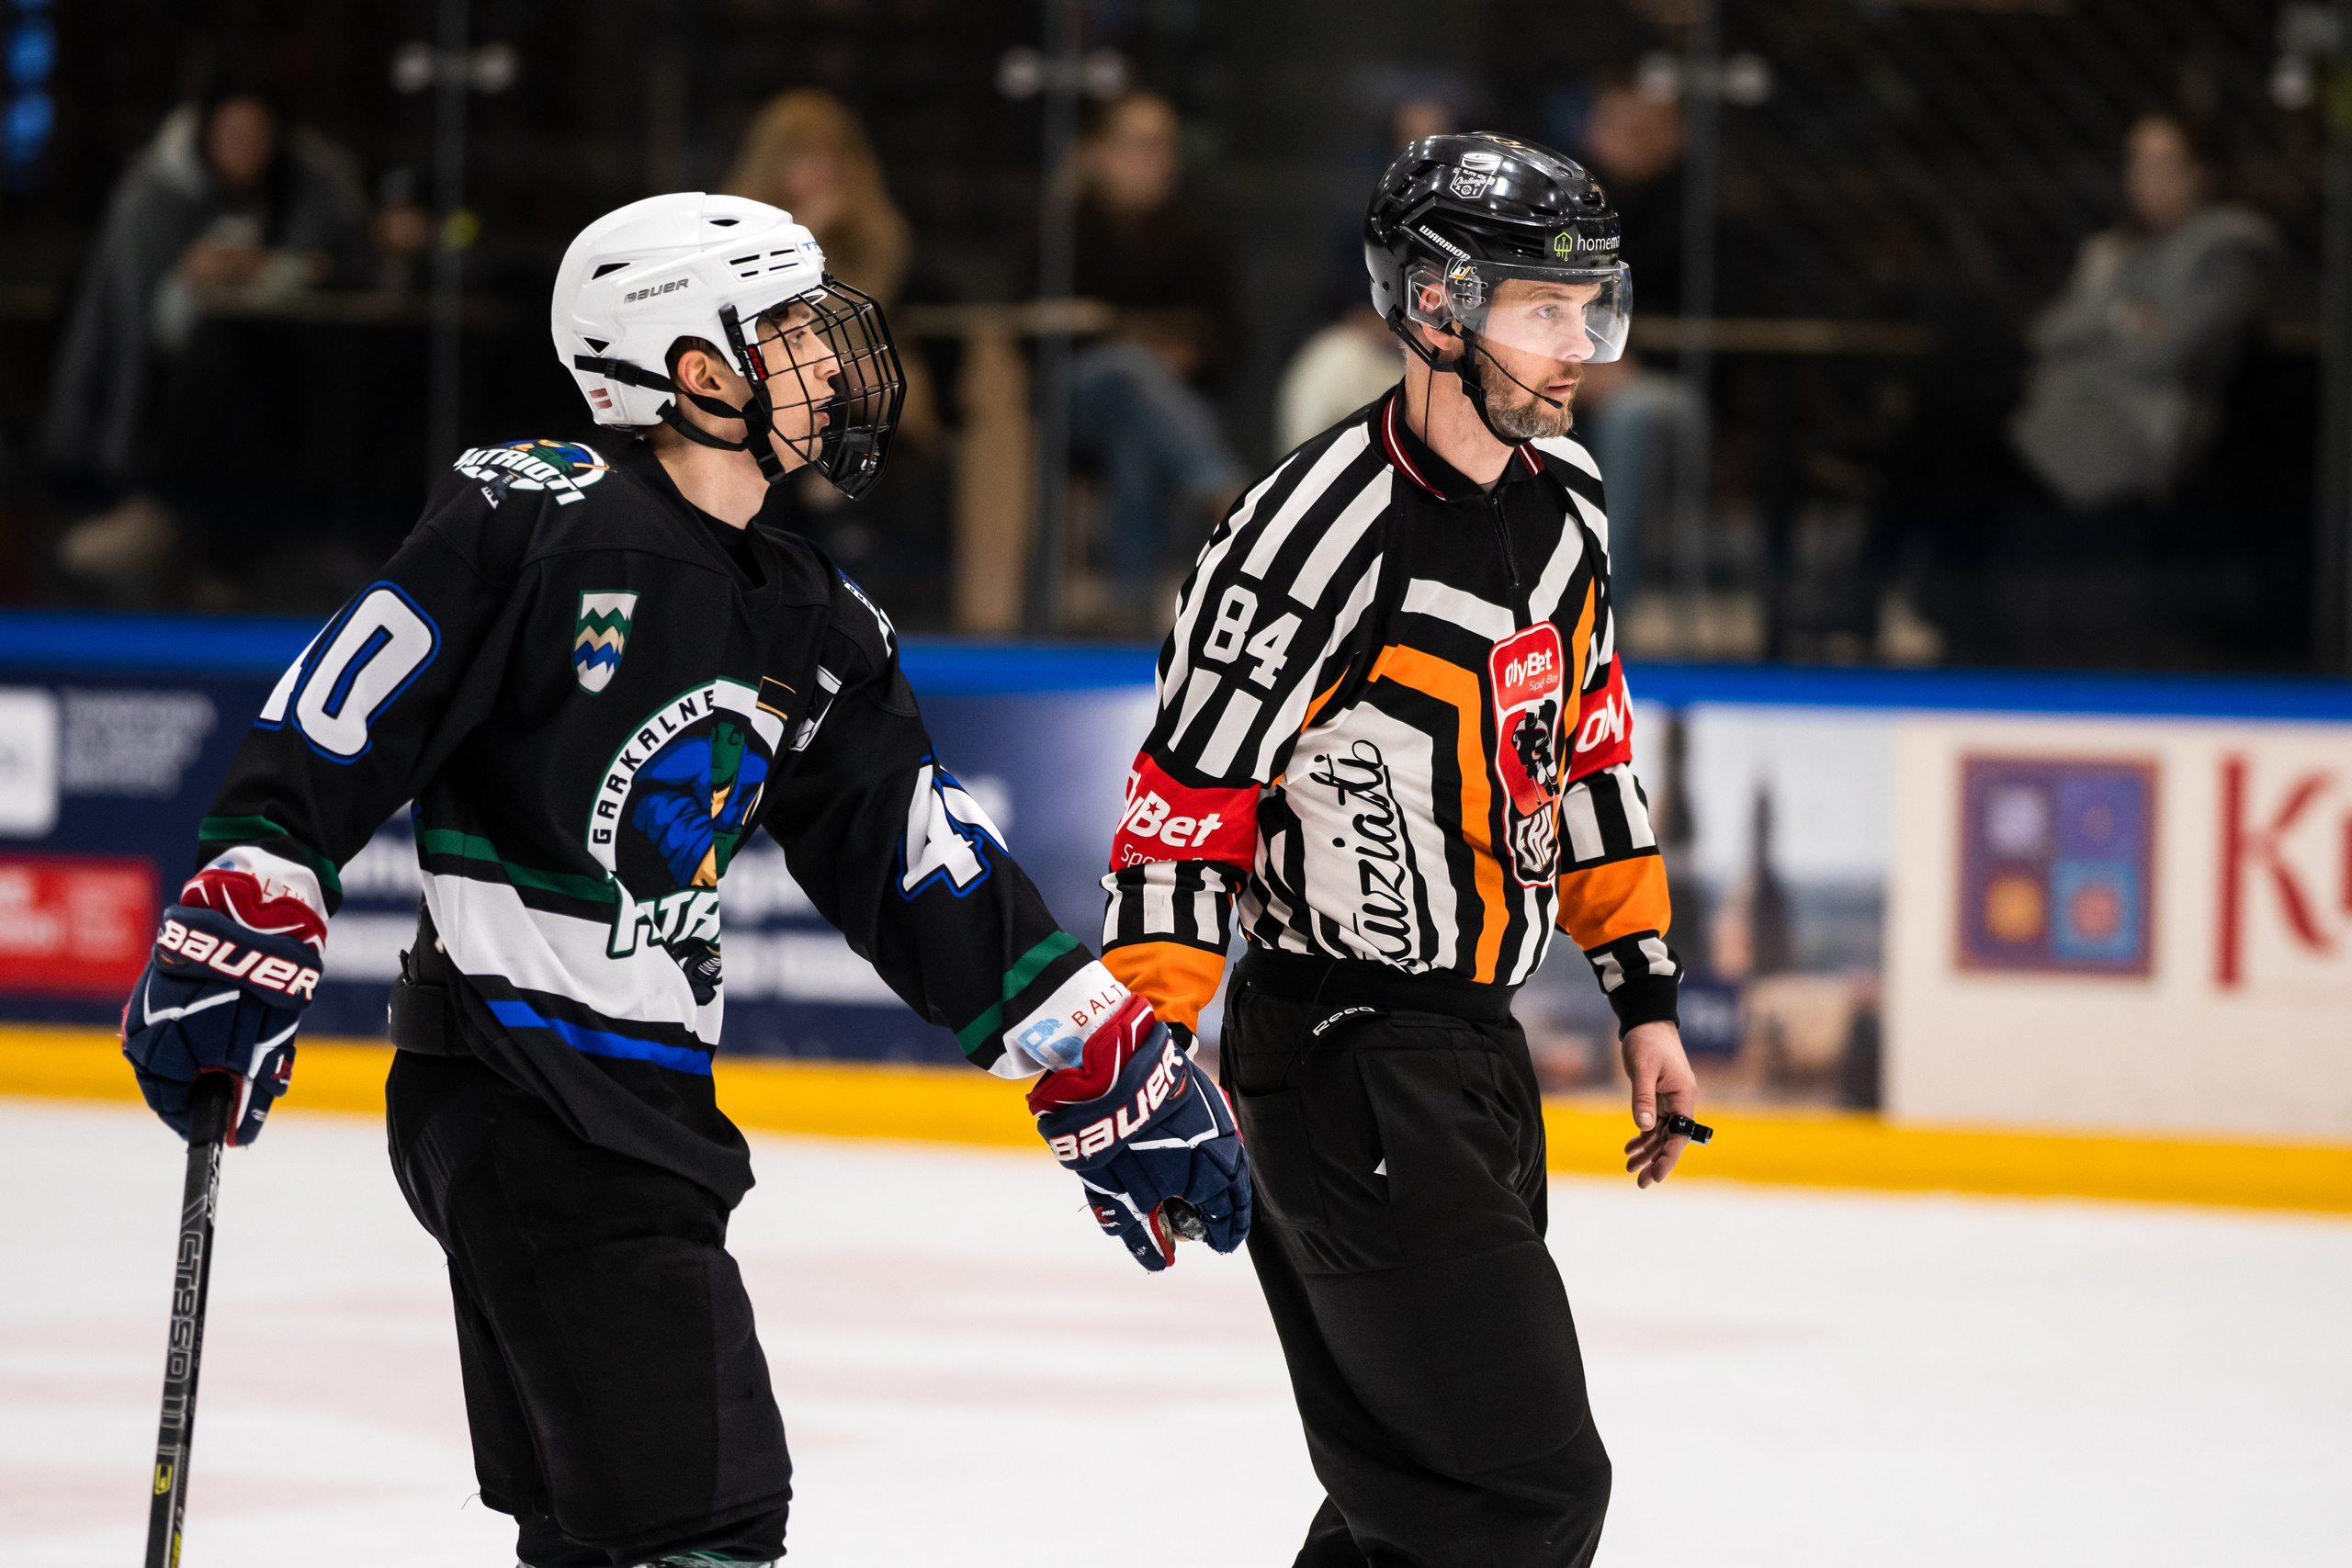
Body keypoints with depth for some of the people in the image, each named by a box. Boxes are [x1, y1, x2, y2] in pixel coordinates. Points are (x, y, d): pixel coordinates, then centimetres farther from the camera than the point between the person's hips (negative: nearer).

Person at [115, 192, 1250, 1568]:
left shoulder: (814, 627, 12)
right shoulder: (532, 517, -11)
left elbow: (923, 866, 14)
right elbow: (330, 726, -12)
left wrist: (1116, 1073, 11)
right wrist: (241, 925, -20)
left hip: (658, 1099, 9)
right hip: (507, 1083, -9)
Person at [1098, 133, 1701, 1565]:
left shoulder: (1562, 494, 6)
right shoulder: (1324, 534, -20)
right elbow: (1188, 803, -18)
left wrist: (1646, 993, 18)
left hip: (1476, 1050, 9)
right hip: (1342, 1057, -9)